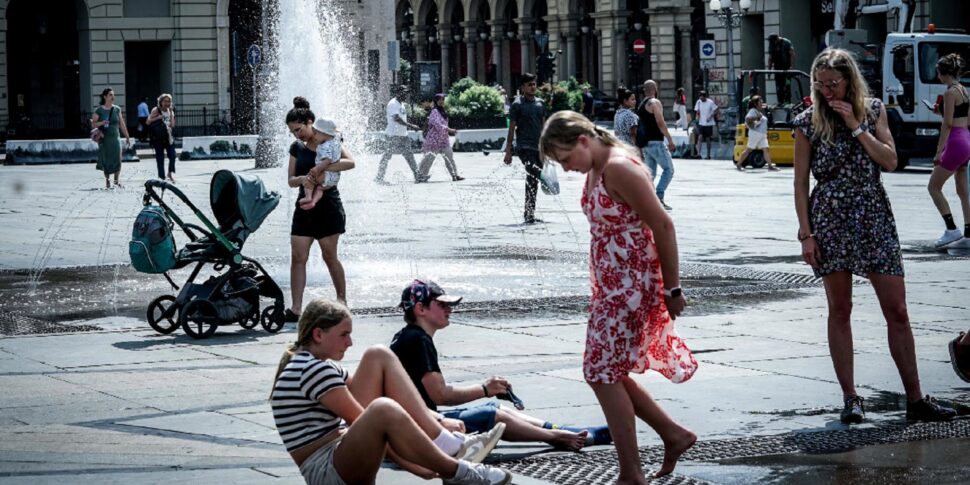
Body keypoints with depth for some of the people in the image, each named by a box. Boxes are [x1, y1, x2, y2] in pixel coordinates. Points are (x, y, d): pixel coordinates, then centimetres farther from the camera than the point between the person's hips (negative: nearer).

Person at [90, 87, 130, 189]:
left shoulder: (117, 109, 8)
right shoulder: (99, 110, -2)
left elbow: (122, 124, 13)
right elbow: (93, 124, -1)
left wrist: (127, 137, 13)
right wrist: (101, 123, -20)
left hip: (115, 138, 2)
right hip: (104, 139, -2)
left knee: (117, 160, -6)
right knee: (106, 160, 0)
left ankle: (116, 181, 6)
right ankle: (107, 181, 13)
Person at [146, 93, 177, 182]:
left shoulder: (170, 111, 11)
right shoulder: (156, 110, -2)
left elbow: (172, 125, -2)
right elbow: (147, 122, -8)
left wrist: (171, 112, -6)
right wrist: (158, 117, -19)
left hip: (169, 137, 4)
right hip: (159, 137, -4)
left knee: (172, 155, -11)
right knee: (160, 158, -2)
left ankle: (171, 173, 1)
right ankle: (162, 177, 3)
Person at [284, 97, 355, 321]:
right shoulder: (297, 148, 9)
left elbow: (350, 162, -21)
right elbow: (290, 180, 8)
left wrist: (321, 168, -29)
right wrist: (302, 178, -15)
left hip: (328, 207, -5)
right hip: (304, 208, 5)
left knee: (329, 256, 2)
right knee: (298, 257, -3)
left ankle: (341, 298, 20)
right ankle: (296, 308, -5)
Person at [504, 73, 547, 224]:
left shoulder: (540, 103, 14)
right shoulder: (517, 105, -2)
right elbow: (512, 129, -2)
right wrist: (508, 151, -5)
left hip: (538, 147, 6)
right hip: (524, 147, -6)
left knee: (534, 180, 11)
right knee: (532, 176, -19)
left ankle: (529, 213, 20)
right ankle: (529, 214, -19)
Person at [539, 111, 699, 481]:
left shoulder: (619, 168, -19)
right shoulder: (595, 170, 10)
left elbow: (663, 225, -19)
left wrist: (672, 288, -16)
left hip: (632, 284, -10)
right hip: (611, 285, 10)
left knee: (603, 373, -6)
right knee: (607, 372, 13)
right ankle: (673, 434, 25)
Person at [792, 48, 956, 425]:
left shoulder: (873, 111, 6)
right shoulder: (808, 122, 0)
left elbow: (890, 162, -4)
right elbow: (800, 182, 0)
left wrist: (857, 126, -11)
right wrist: (806, 234, -6)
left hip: (875, 219, 1)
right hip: (830, 221, -1)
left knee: (897, 310, -1)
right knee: (839, 310, 3)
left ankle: (915, 399, 3)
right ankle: (850, 398, 9)